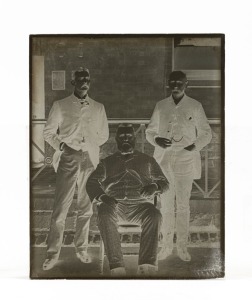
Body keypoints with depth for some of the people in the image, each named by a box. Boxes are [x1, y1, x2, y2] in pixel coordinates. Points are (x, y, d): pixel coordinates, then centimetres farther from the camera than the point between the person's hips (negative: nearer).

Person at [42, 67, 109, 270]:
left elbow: (103, 134, 17)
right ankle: (53, 254, 2)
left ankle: (82, 249, 20)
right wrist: (61, 146, -7)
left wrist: (89, 145, 2)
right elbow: (49, 132, 7)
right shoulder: (60, 106, 6)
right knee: (61, 207, -6)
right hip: (68, 159, -2)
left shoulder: (98, 108, 12)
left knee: (86, 207, 7)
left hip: (90, 160, 3)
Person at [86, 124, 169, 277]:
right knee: (105, 214, -36)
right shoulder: (107, 162, 26)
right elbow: (92, 182, 14)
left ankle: (147, 263, -41)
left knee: (154, 215, -35)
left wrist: (155, 186, -7)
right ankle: (117, 265, -39)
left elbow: (164, 182, 18)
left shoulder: (147, 160, 25)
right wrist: (101, 196, -9)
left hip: (140, 205, 0)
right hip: (114, 204, 0)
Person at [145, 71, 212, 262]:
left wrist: (196, 145, -13)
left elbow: (206, 133, 6)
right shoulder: (161, 106, 7)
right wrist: (156, 139, -9)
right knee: (166, 205, 6)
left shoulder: (195, 107, 1)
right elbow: (150, 131, 13)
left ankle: (182, 246, 14)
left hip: (185, 162, -2)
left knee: (183, 205, 2)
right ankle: (167, 245, 18)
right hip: (163, 161, 2)